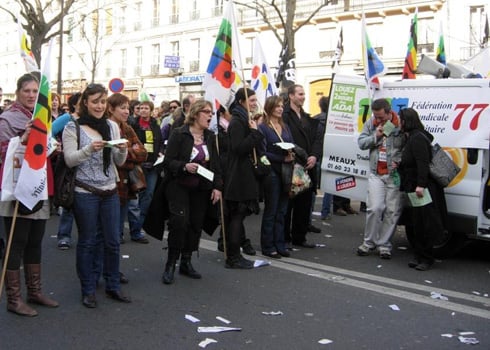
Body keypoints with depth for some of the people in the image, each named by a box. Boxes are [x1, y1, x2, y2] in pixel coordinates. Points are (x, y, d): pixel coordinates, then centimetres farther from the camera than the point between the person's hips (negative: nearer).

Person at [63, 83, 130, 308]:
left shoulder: (112, 126, 7)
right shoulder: (72, 128, -3)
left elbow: (119, 162, 8)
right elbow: (70, 160, -10)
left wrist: (123, 149, -14)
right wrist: (90, 148, -26)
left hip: (110, 192, 4)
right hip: (85, 193, -4)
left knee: (113, 241, 9)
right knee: (87, 242, 5)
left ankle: (113, 286, 23)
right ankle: (88, 290, 17)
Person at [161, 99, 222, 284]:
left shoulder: (210, 137, 8)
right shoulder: (179, 134, -8)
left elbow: (215, 164, 10)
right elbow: (168, 161, -11)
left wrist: (217, 187, 2)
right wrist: (185, 166, -28)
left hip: (201, 189, 5)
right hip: (179, 186, -5)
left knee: (196, 224, 6)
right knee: (180, 222, -16)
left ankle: (186, 262, 20)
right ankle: (170, 264, -2)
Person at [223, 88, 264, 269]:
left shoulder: (244, 120, 18)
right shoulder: (237, 122, -13)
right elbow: (239, 148, -23)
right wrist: (254, 132, -20)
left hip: (245, 175, 10)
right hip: (239, 176, -10)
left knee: (235, 215, 13)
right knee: (237, 215, -6)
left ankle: (233, 255, 19)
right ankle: (233, 258, -1)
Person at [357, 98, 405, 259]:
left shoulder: (401, 125, -9)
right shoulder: (370, 124, 5)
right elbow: (361, 143, 6)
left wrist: (399, 161, -19)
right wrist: (375, 136, -9)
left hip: (395, 175, -2)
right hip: (376, 174, 2)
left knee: (392, 211, 2)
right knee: (375, 208, -5)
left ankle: (384, 244, 14)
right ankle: (369, 242, 12)